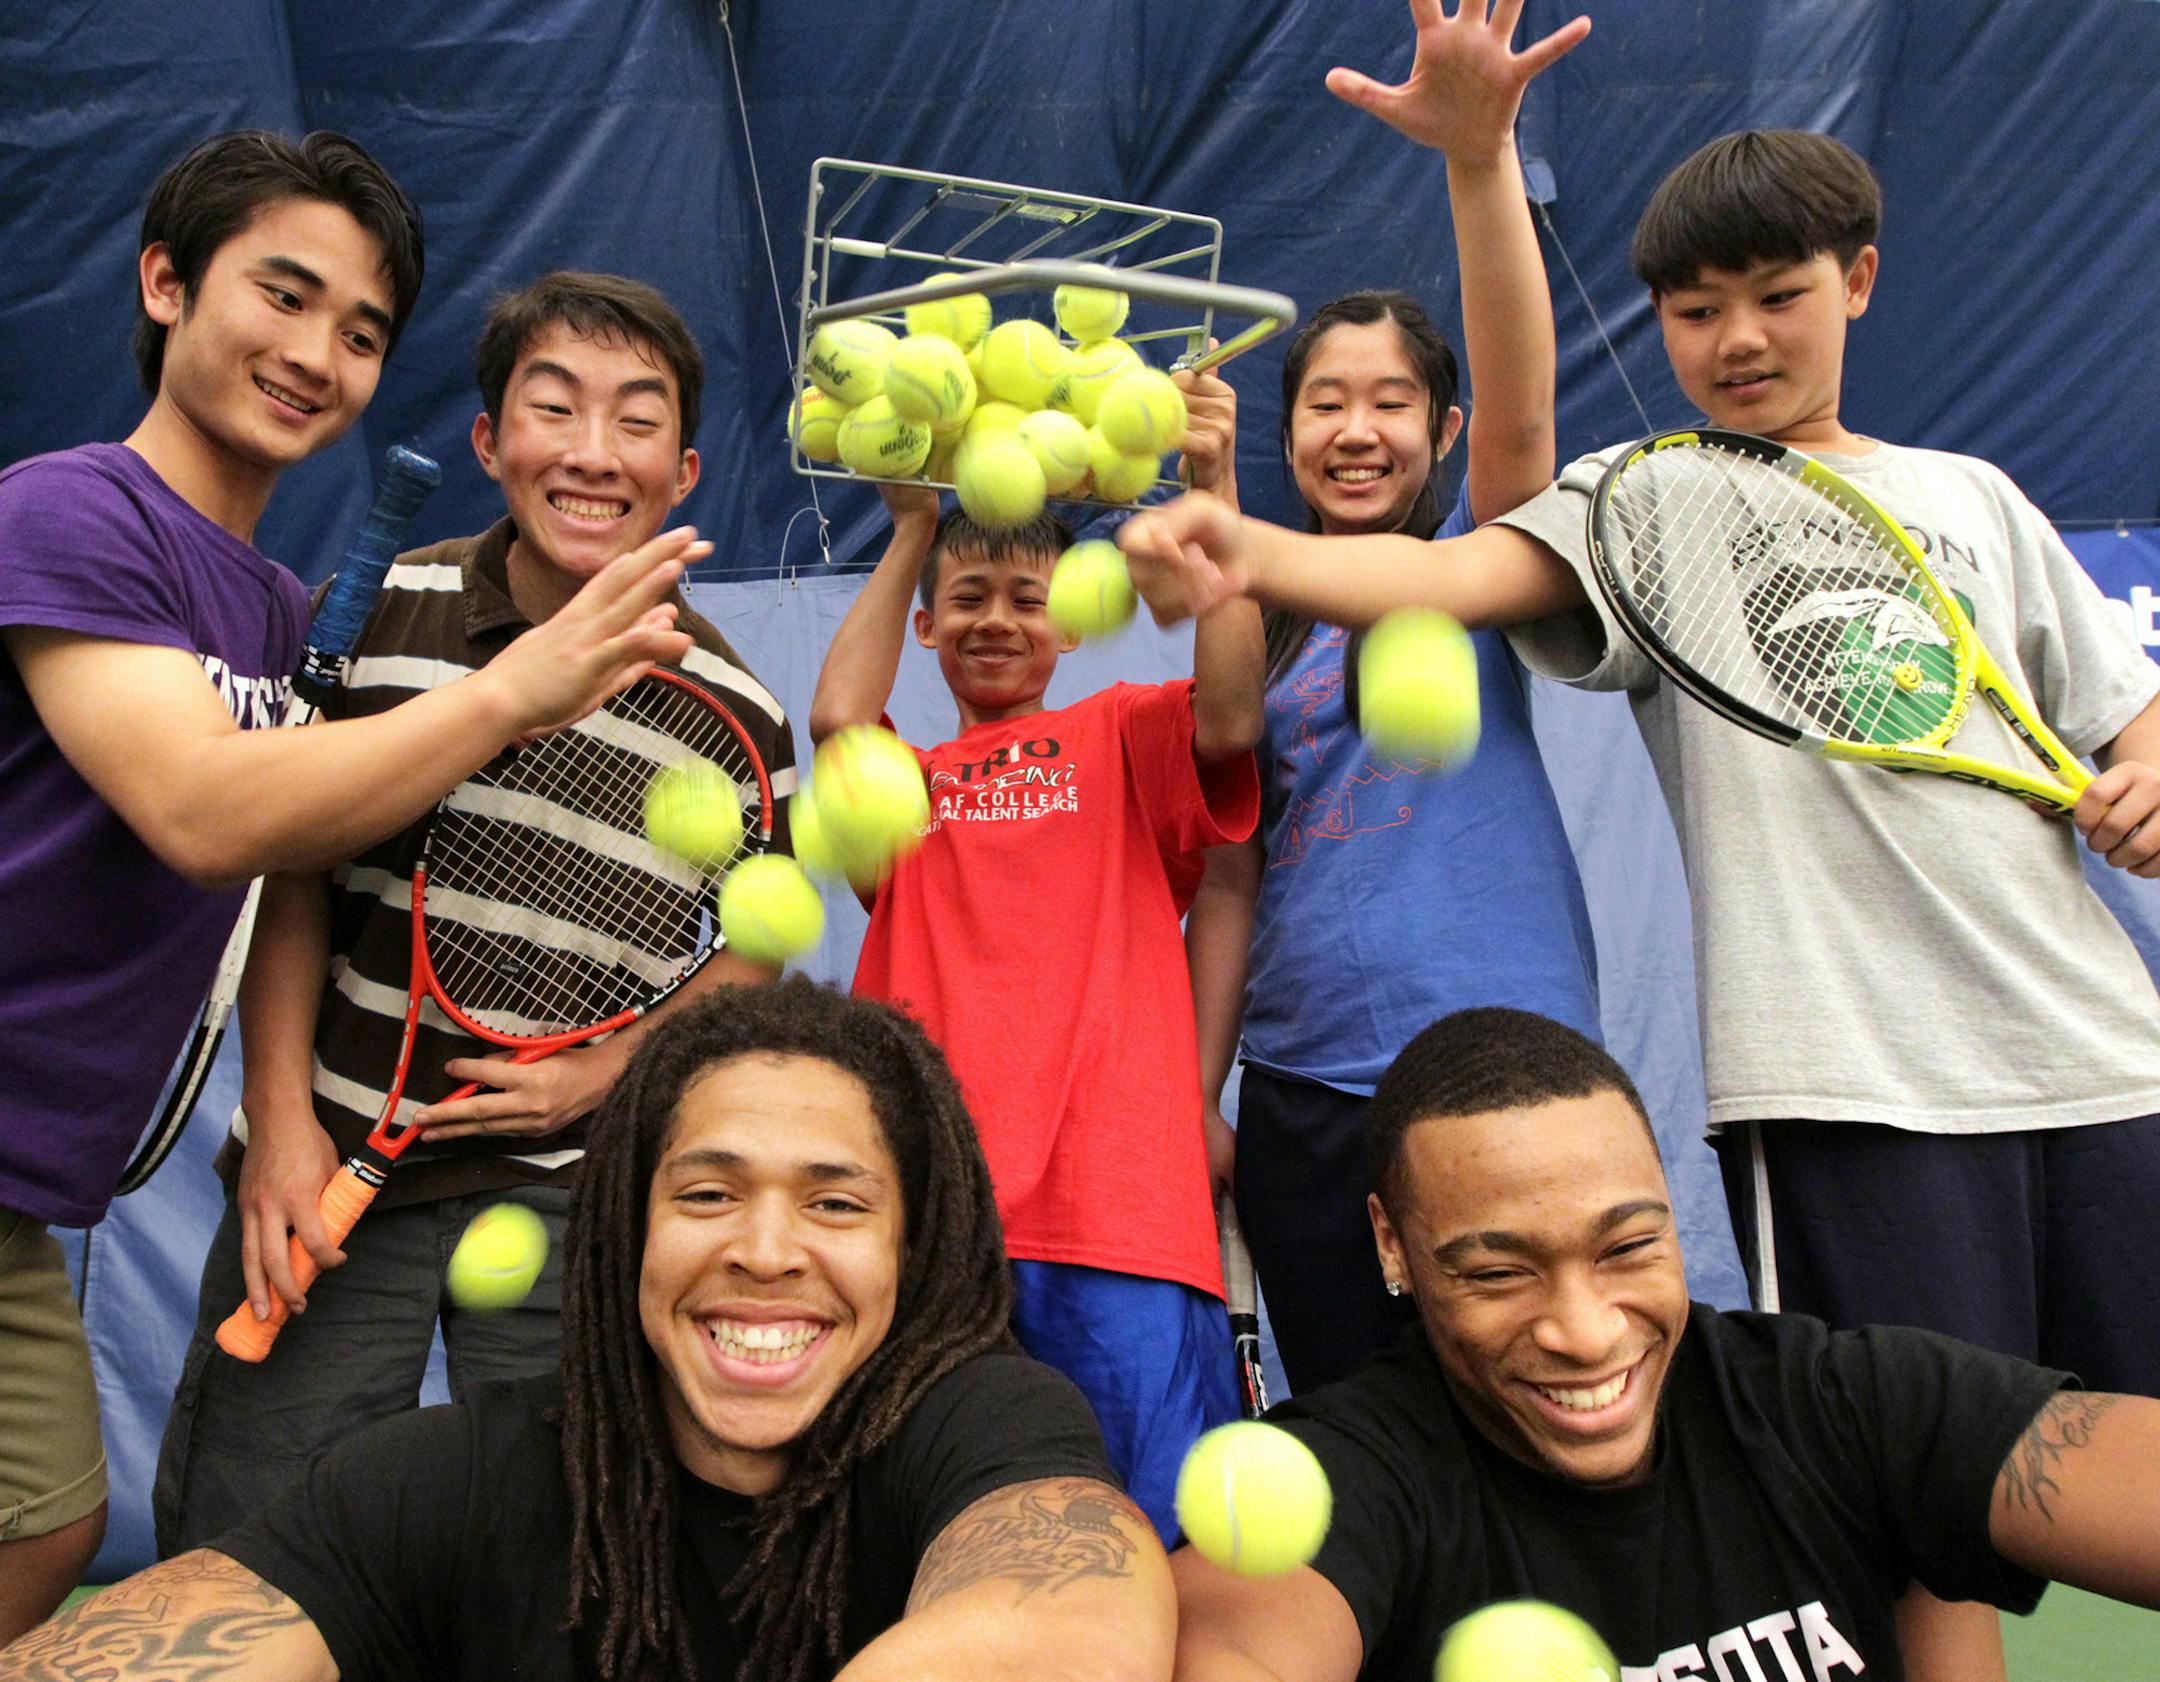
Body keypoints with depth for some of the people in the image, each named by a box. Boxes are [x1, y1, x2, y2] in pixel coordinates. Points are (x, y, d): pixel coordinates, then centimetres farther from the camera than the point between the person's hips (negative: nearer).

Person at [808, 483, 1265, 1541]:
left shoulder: (1118, 734, 16)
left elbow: (1228, 719, -5)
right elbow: (836, 718, -1)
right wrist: (911, 532, 10)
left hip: (1114, 1208, -2)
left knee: (1168, 1540, -6)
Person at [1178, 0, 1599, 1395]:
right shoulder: (1260, 627, 12)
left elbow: (1518, 409, -18)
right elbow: (1231, 881, 11)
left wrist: (1481, 156, -32)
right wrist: (1190, 1099, 7)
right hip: (1305, 1100, 4)